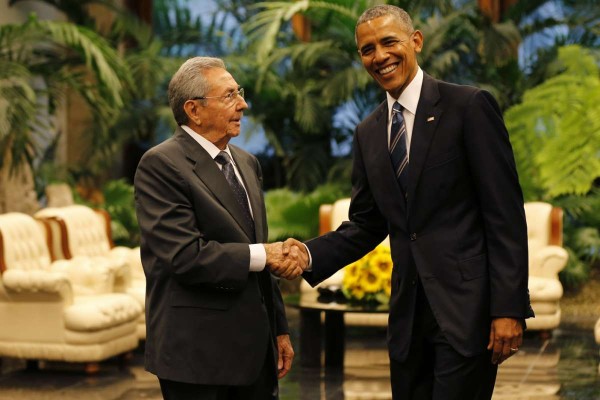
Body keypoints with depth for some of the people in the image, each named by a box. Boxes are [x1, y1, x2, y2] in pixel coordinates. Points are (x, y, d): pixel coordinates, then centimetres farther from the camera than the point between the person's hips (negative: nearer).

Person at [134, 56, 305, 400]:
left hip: (255, 346, 7)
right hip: (199, 355, -7)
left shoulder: (247, 163, 14)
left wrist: (279, 330, 17)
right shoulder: (161, 165, -11)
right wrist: (263, 255, -16)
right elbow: (185, 256, -21)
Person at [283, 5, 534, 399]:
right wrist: (309, 254, -4)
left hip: (468, 305, -6)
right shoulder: (368, 133, 13)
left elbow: (506, 214, -10)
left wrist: (509, 308, -15)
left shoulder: (469, 106, -6)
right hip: (409, 312, 6)